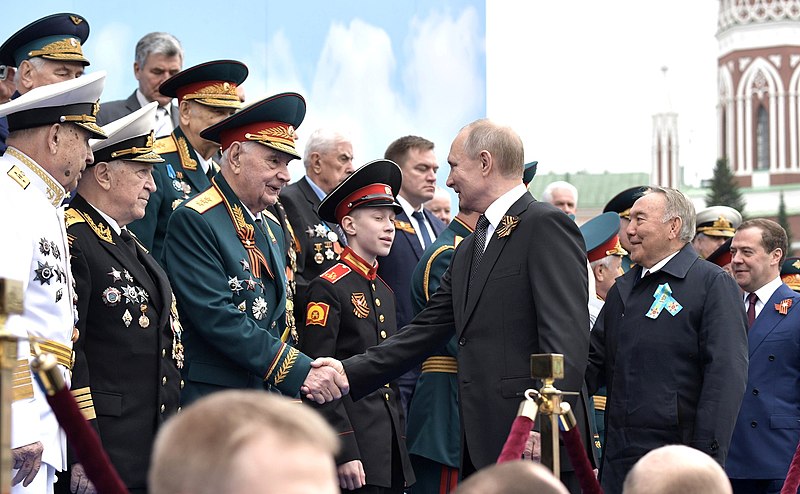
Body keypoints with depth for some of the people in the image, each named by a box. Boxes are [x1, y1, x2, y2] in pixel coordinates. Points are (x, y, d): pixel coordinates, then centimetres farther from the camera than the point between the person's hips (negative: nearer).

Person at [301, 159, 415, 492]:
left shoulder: (384, 291, 18)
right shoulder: (328, 288, -8)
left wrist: (401, 439, 18)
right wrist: (343, 454, -17)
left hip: (391, 452, 8)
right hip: (354, 445, -8)